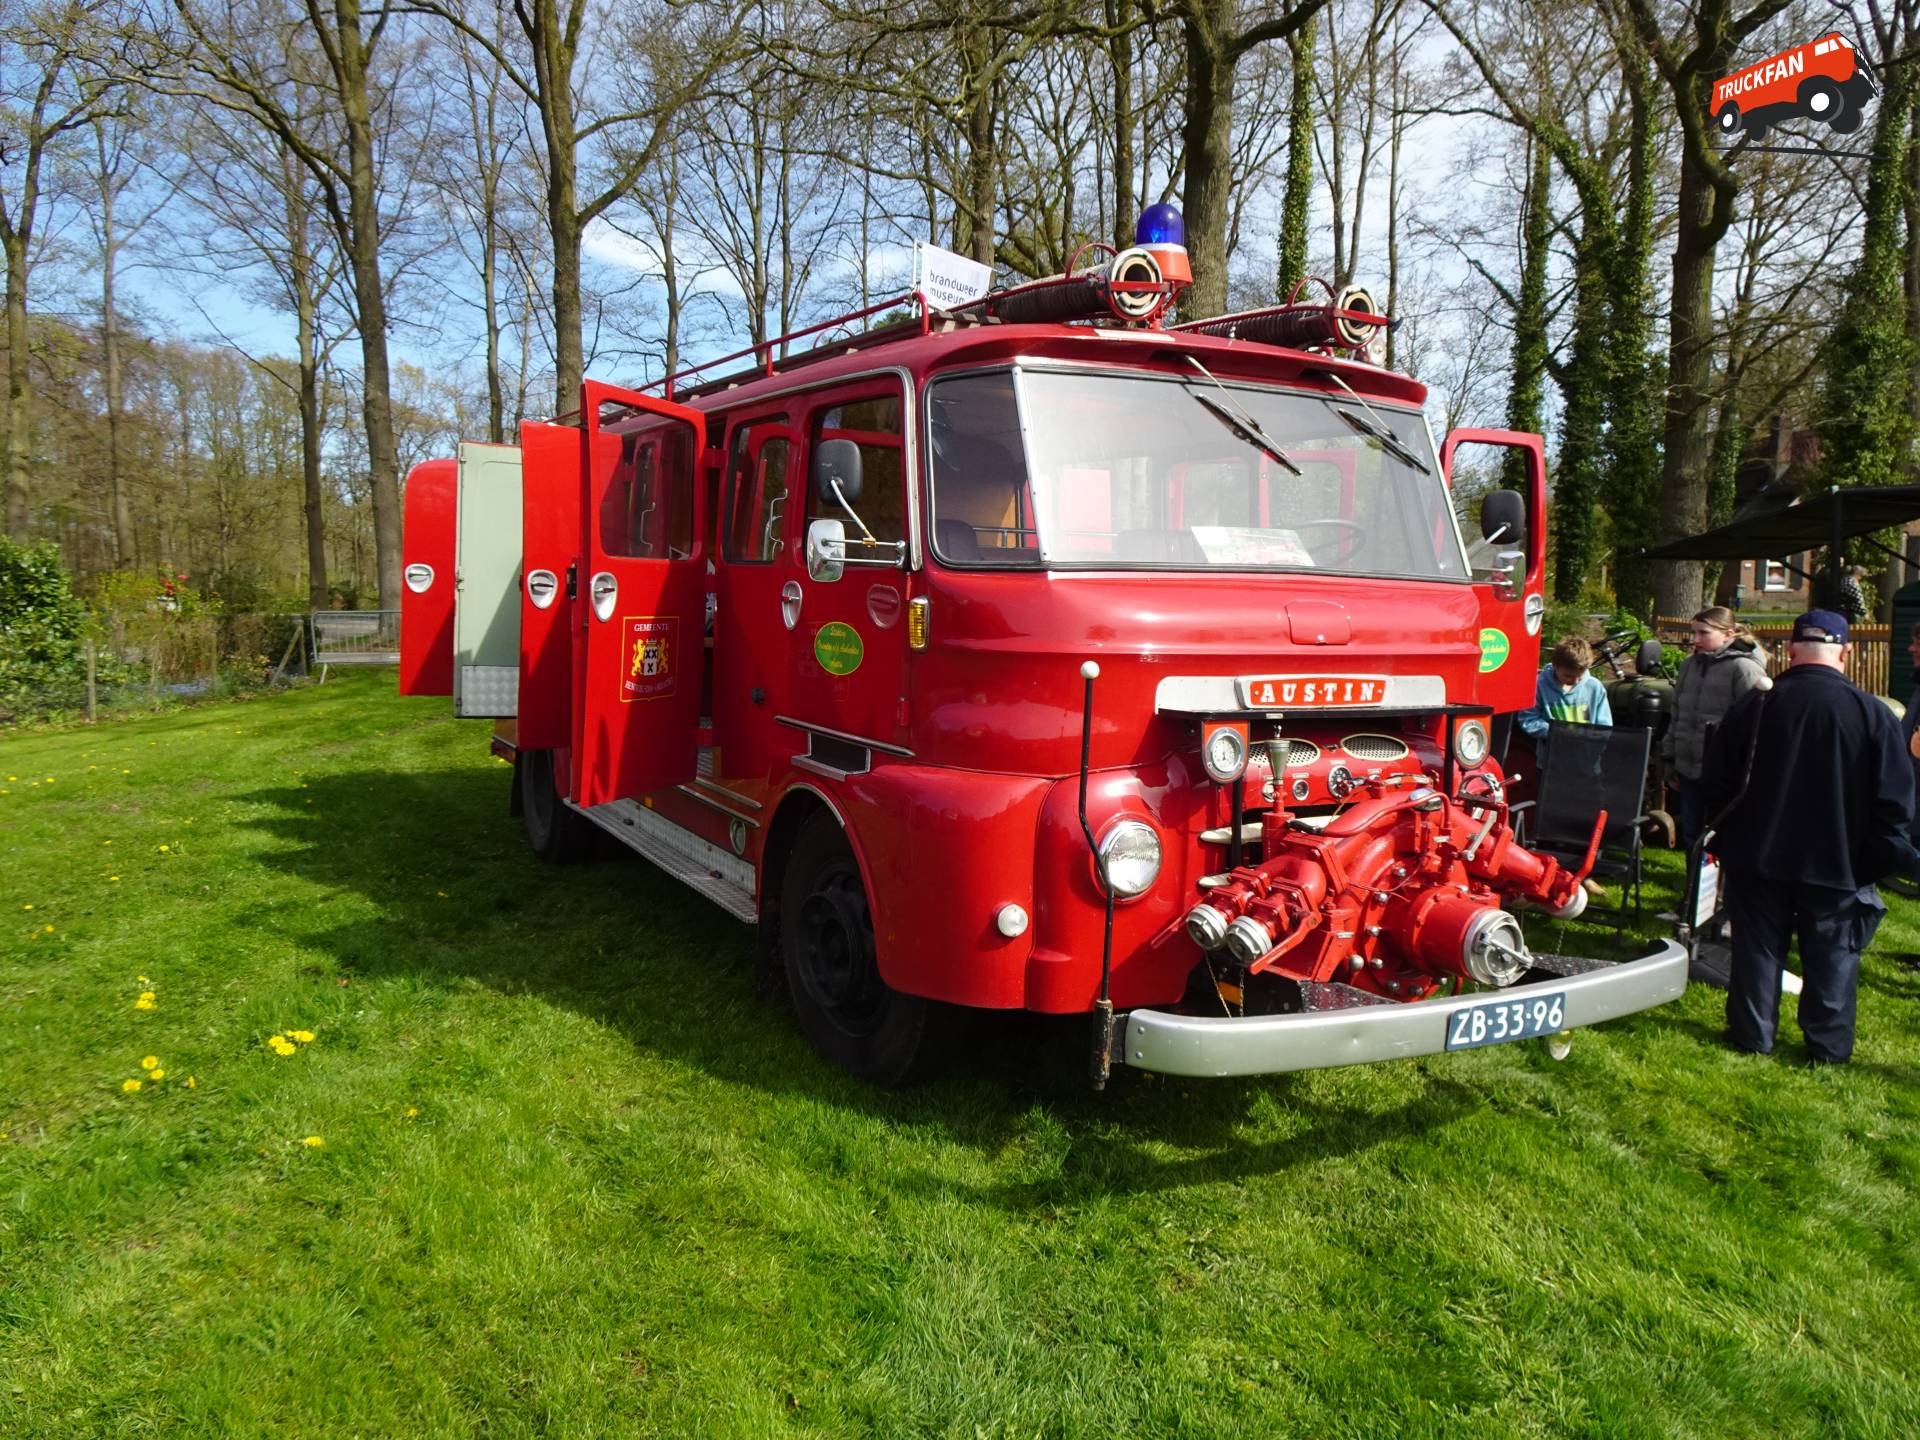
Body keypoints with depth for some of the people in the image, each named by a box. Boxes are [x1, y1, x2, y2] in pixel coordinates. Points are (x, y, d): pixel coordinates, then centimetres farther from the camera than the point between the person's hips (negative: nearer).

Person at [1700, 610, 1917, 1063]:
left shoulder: (1754, 706, -7)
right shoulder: (1873, 714, -9)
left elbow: (1715, 787, -1)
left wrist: (1730, 835, 15)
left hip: (1757, 858, 1)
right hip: (1837, 863, 0)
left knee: (1758, 948, 11)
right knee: (1832, 955, 11)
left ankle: (1752, 1035, 18)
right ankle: (1829, 1045, 18)